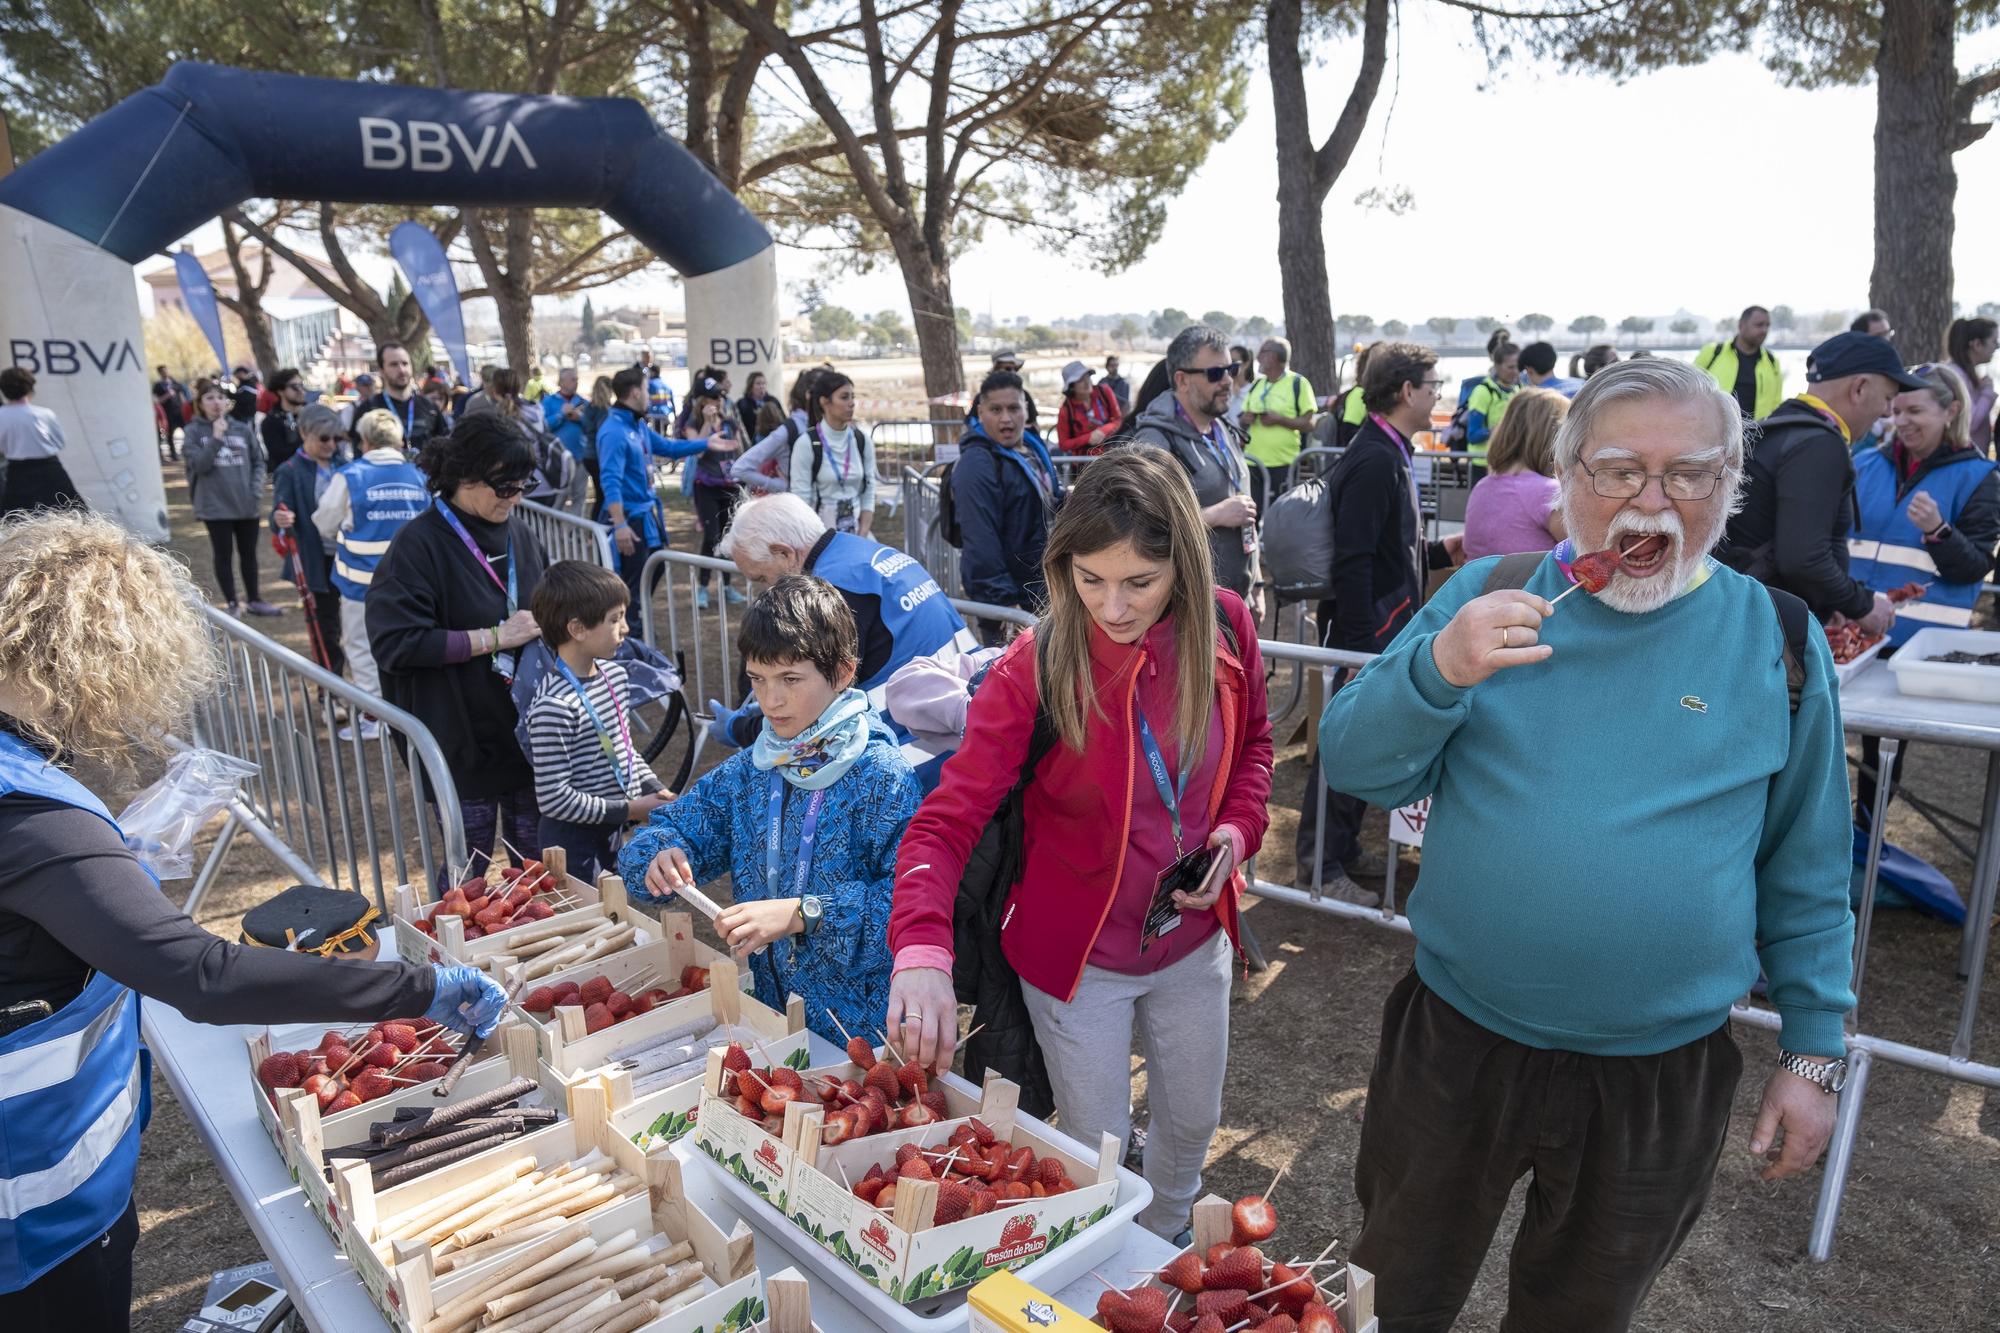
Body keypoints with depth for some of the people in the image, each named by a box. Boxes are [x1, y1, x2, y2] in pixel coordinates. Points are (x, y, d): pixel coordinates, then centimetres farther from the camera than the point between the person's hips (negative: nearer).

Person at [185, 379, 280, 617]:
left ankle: (255, 600, 26)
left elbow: (258, 462, 7)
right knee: (223, 556, 7)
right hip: (215, 506, -2)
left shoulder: (243, 428, 3)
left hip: (248, 504, 2)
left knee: (249, 554, 14)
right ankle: (232, 604, 16)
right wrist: (216, 438, -19)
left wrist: (256, 491, -5)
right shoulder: (194, 432, -3)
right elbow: (198, 465, -12)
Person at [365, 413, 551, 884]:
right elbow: (394, 643, -22)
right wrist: (495, 638, -21)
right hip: (464, 744, -5)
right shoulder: (419, 544, -13)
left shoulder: (520, 533, 5)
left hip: (528, 733, 5)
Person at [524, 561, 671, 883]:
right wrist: (629, 810, -19)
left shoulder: (614, 673, 1)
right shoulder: (554, 706, -25)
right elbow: (553, 798, -23)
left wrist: (656, 789, 1)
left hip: (615, 832, 8)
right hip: (573, 842, -8)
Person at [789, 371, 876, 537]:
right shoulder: (807, 443, -8)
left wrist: (861, 538, -3)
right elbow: (800, 502, -9)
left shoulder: (862, 440, 4)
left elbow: (868, 494, 6)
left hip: (856, 531, 4)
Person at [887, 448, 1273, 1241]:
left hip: (1193, 938, 4)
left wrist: (1238, 830, -12)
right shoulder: (1035, 668, -25)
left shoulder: (1224, 629, -13)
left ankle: (1163, 1252, 57)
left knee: (1192, 1122, 24)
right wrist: (921, 949, -45)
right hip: (1077, 954, -4)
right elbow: (948, 819, -29)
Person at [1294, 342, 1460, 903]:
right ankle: (1319, 864, 13)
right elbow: (1352, 561, -25)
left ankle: (1343, 848, 31)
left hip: (1386, 627, 10)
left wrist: (1439, 551, 15)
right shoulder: (1375, 461, -20)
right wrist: (1360, 646, -25)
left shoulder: (1388, 454, 13)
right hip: (1367, 631, -10)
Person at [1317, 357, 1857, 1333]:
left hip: (1662, 1070, 0)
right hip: (1456, 1036, 0)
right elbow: (1354, 766, -11)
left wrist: (1814, 1050, 5)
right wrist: (1438, 673, -29)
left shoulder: (1777, 640, -6)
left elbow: (1804, 871, 3)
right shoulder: (1486, 596, -7)